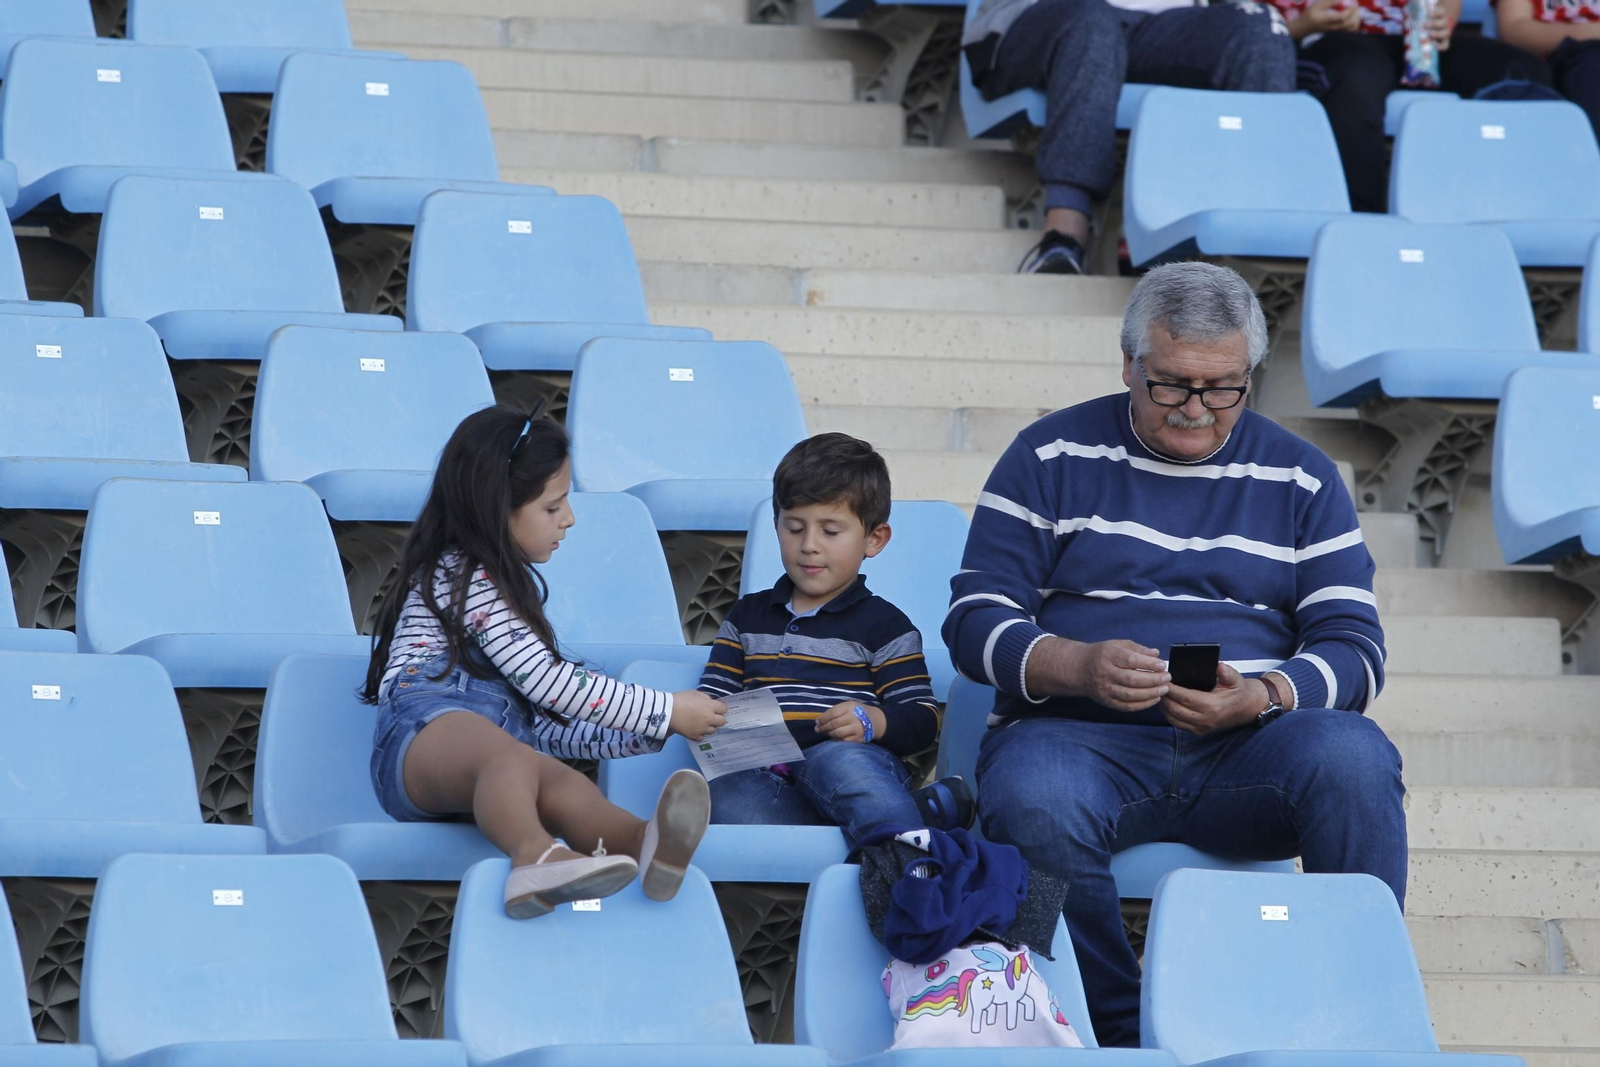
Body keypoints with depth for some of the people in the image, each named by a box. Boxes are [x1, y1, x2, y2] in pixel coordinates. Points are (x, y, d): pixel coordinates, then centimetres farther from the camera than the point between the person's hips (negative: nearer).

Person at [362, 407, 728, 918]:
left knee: (563, 784, -31)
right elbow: (549, 682, -2)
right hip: (425, 731, -7)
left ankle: (645, 843, -67)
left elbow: (545, 721, 32)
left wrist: (648, 735, 22)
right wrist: (667, 711, 2)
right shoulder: (458, 575, 8)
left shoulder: (509, 587, 37)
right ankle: (537, 856, -77)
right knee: (512, 759, -43)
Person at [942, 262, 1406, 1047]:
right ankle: (1123, 1033, -20)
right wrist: (1080, 667, -18)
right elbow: (975, 621, 4)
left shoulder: (1300, 478, 14)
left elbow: (1353, 646, 7)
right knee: (1032, 801, -37)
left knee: (1352, 755, -32)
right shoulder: (1053, 457, 9)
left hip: (1245, 754, 1)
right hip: (1080, 740, -1)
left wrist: (1264, 696, -16)